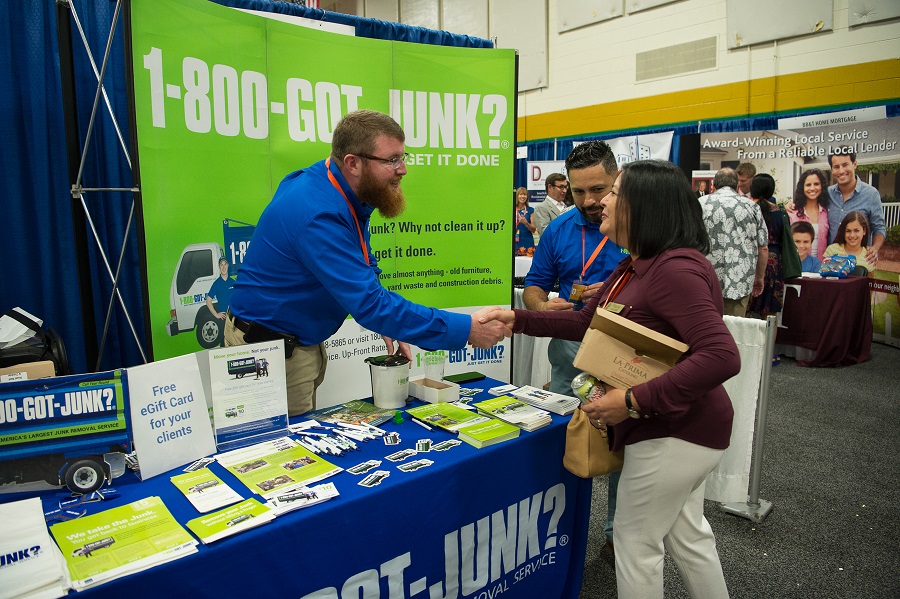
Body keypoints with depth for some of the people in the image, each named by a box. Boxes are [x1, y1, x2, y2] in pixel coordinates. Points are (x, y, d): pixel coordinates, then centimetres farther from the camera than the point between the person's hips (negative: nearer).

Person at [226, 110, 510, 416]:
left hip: (303, 342, 9)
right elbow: (371, 304, -33)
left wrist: (388, 321, -4)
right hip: (270, 348, -9)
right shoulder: (319, 216, -30)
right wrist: (466, 329, -31)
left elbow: (364, 264, 11)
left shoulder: (350, 194, -1)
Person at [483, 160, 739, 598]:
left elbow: (721, 357, -34)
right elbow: (587, 322, 13)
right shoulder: (634, 266, 8)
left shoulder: (675, 268, -25)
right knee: (686, 535, 24)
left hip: (675, 431, -10)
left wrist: (634, 402, -33)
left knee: (636, 543, 8)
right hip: (678, 427, 10)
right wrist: (518, 320, 6)